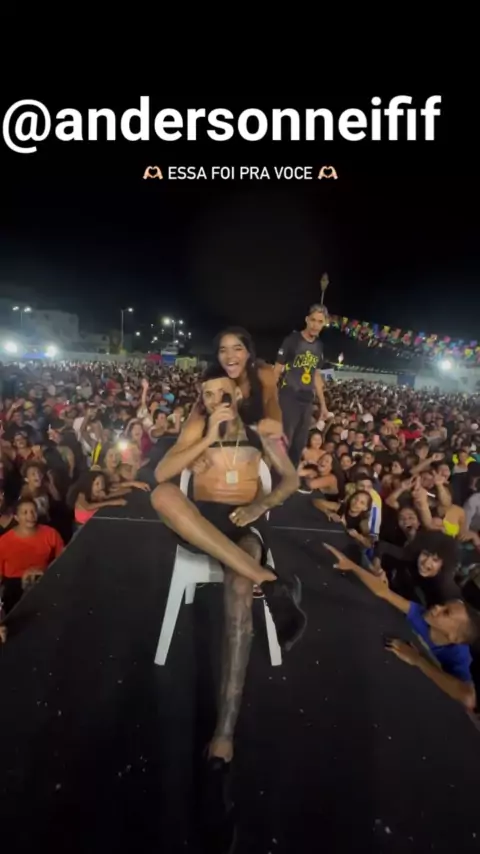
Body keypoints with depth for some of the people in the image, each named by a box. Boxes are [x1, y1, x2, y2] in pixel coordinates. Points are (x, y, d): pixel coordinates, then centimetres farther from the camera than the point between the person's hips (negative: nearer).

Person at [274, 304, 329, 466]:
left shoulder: (319, 346, 10)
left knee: (300, 444, 11)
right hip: (289, 399, -6)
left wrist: (323, 404, 16)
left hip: (307, 401, 6)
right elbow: (277, 370, -8)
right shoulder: (292, 340, -7)